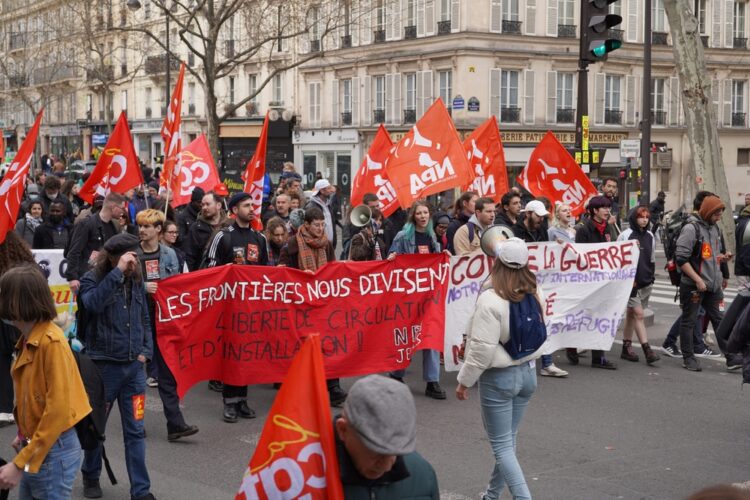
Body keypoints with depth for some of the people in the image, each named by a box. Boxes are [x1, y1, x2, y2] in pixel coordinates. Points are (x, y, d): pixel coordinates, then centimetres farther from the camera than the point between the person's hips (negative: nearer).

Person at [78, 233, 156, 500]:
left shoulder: (136, 280, 6)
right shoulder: (92, 279, -8)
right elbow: (93, 303, -30)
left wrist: (145, 351, 5)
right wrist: (117, 272, -28)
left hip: (134, 366, 3)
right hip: (103, 365, -3)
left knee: (135, 431, 5)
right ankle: (91, 476, 34)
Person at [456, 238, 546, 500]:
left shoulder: (491, 300, -21)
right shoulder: (535, 294, -1)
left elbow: (482, 348, -20)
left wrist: (464, 381, -9)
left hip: (498, 377, -7)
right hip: (527, 371, 7)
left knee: (502, 445, 0)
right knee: (508, 439, 19)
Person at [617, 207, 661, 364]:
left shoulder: (649, 236, 11)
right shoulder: (625, 235, -6)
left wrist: (652, 275, 15)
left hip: (646, 281, 6)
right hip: (631, 281, -6)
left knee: (631, 313, 13)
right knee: (638, 313, -10)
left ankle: (626, 347, 19)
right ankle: (647, 349, -13)